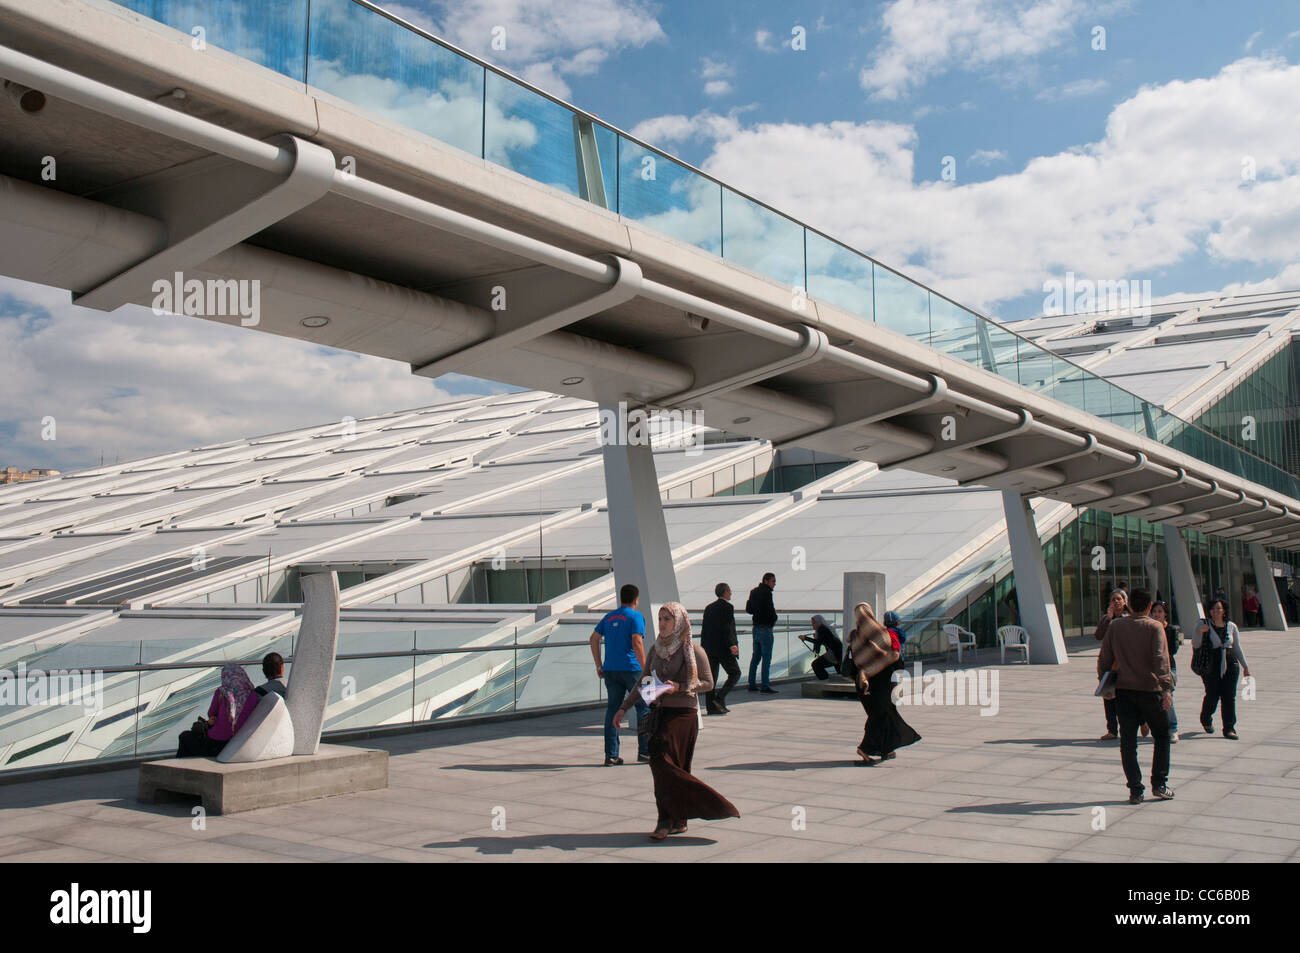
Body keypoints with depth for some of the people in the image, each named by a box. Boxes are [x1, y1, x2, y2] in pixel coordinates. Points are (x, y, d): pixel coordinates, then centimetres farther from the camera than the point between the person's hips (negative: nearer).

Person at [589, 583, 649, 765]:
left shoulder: (609, 617, 14)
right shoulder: (636, 617, -5)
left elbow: (594, 638, 12)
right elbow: (637, 643, -16)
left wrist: (599, 666, 15)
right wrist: (645, 668, -13)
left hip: (610, 669, 6)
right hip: (631, 669, -5)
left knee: (612, 710, 7)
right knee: (644, 709, 7)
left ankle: (611, 755, 6)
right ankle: (644, 751, 9)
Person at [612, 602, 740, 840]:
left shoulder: (693, 651, -6)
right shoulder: (655, 649, 10)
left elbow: (708, 683, -4)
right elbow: (642, 682, 16)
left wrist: (679, 687, -17)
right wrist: (624, 707, 9)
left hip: (684, 713, -6)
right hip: (660, 712, 6)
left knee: (661, 759, -15)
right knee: (671, 766, 4)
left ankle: (666, 821, -10)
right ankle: (677, 821, 13)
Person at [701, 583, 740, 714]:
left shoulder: (709, 607, 14)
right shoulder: (728, 607, -8)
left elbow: (704, 629, 15)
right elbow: (727, 628, -18)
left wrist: (703, 647, 19)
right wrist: (732, 645, -22)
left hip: (709, 648, 7)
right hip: (723, 648, -7)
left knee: (711, 677, 7)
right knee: (735, 673, 5)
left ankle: (711, 706, 4)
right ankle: (720, 698, -8)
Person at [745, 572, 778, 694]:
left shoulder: (754, 591, 11)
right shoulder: (766, 593, -16)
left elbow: (748, 609, 17)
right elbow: (770, 610, -19)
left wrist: (757, 614, 10)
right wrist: (774, 619, -1)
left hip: (756, 628, 9)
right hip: (766, 629, -9)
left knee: (755, 656, 14)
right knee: (767, 658, -6)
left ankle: (751, 684, 18)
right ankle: (765, 687, -7)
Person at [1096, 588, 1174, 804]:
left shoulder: (1115, 626, 4)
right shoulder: (1155, 627, -5)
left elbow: (1104, 658, 6)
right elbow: (1160, 660, -17)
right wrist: (1167, 688, -20)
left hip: (1123, 690, 2)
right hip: (1150, 689, -2)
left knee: (1128, 742, 6)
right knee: (1162, 737, 16)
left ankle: (1135, 790, 3)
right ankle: (1159, 784, 13)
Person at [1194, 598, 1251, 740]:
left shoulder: (1231, 626, 8)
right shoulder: (1203, 624, -2)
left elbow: (1237, 648, 17)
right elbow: (1195, 646, -7)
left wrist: (1245, 666, 17)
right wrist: (1199, 632, -25)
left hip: (1230, 665, 3)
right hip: (1210, 665, -3)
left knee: (1229, 697, -1)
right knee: (1212, 696, -2)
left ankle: (1229, 728, 6)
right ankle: (1206, 720, 27)